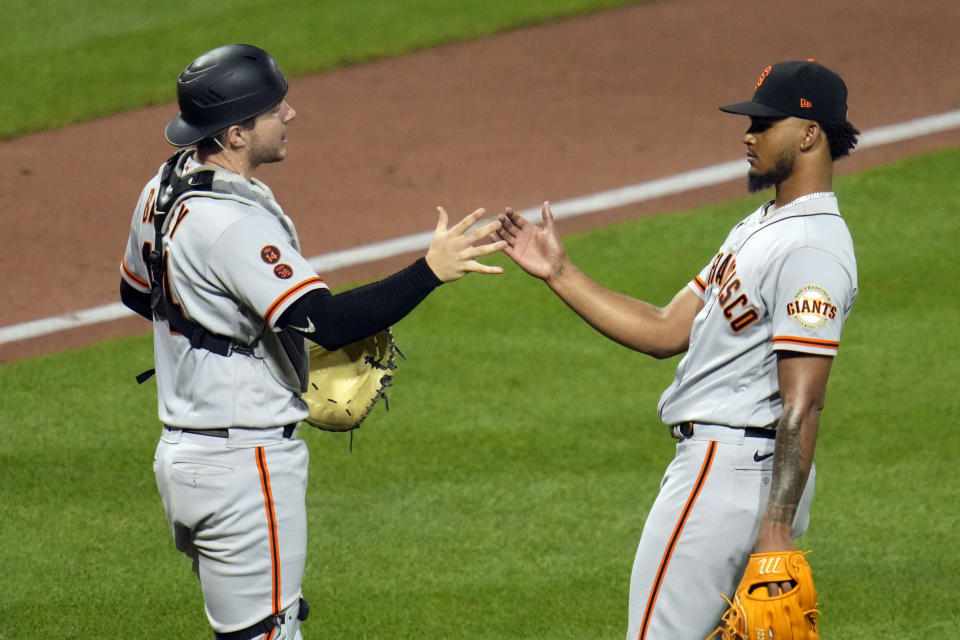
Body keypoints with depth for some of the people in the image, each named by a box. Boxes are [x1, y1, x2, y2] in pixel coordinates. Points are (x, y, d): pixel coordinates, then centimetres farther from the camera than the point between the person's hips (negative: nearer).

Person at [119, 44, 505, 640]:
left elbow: (136, 293, 23)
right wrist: (430, 270, -31)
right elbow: (326, 322, -32)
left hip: (181, 450, 10)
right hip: (244, 465, -10)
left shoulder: (163, 191, 6)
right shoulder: (235, 223, -25)